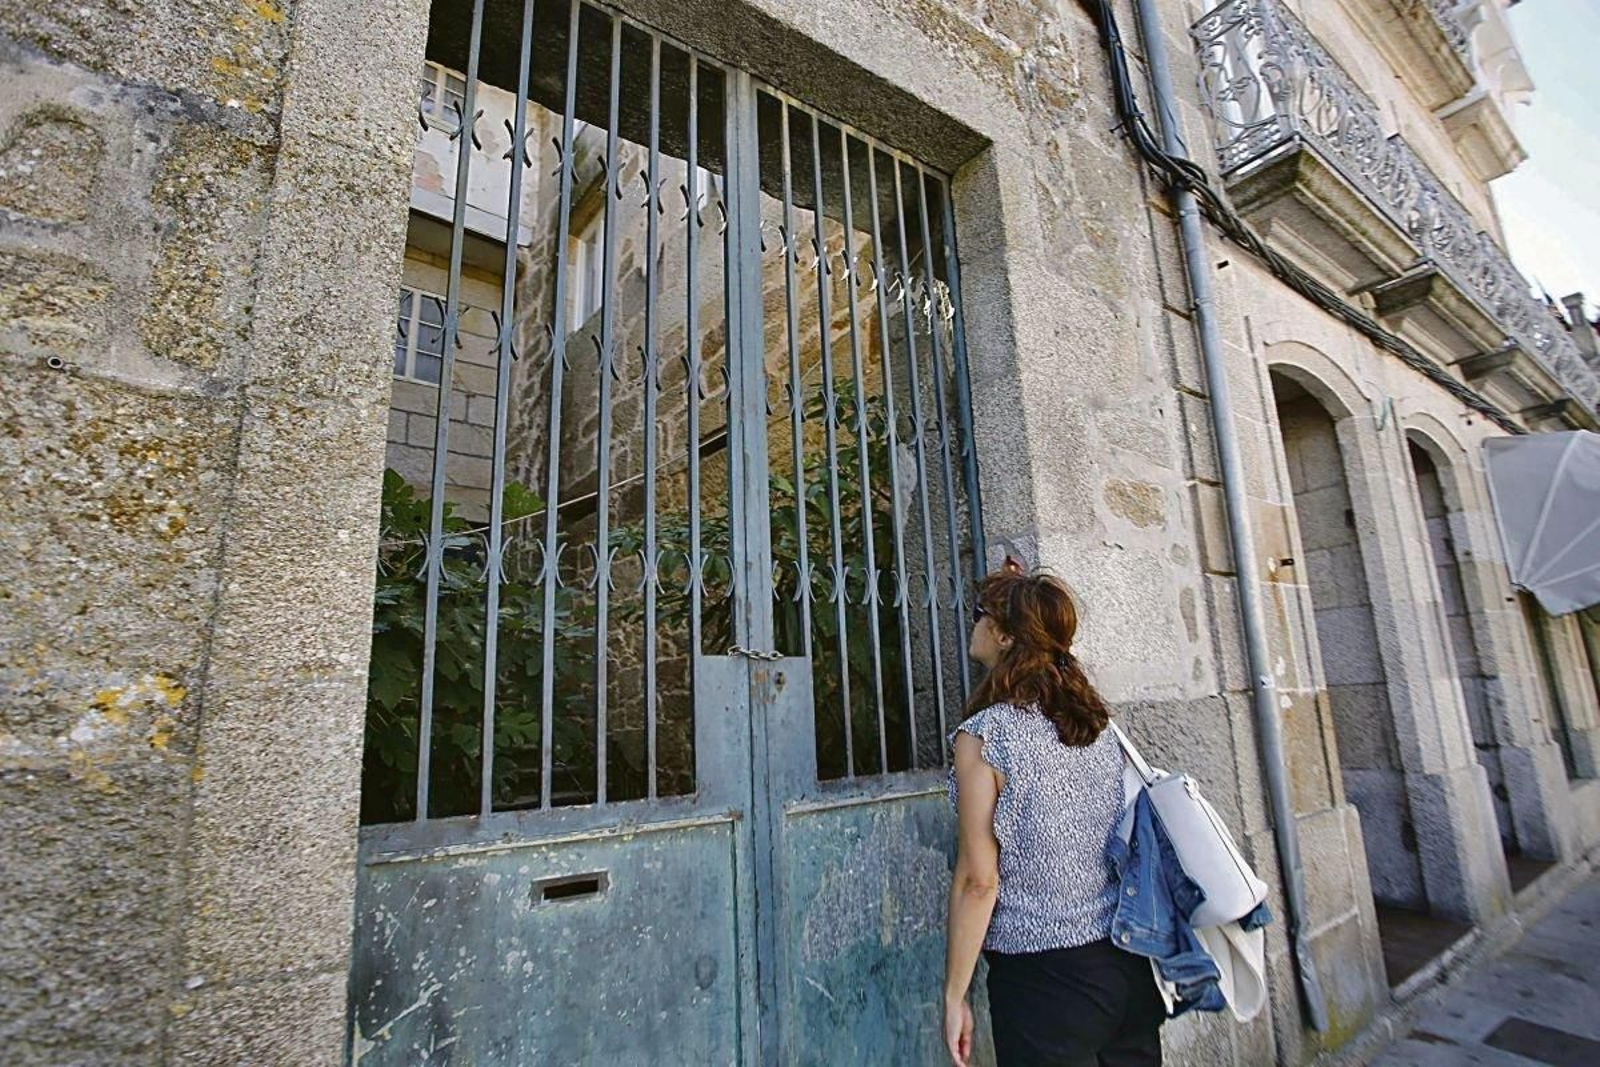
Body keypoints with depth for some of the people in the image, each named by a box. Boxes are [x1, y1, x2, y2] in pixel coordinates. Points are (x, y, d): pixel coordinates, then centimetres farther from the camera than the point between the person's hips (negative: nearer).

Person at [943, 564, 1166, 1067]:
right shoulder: (1097, 721, 0)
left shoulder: (983, 735, -17)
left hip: (1047, 975, -6)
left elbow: (978, 879, -17)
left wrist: (954, 995, -6)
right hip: (1131, 963, 6)